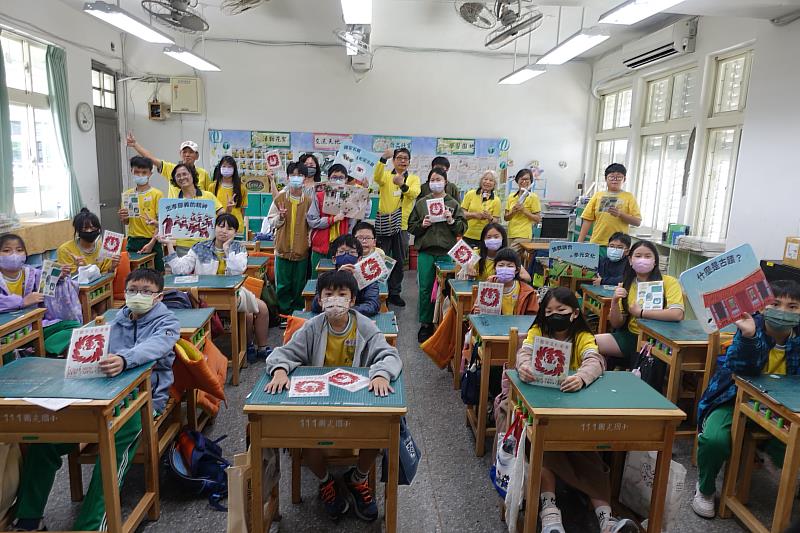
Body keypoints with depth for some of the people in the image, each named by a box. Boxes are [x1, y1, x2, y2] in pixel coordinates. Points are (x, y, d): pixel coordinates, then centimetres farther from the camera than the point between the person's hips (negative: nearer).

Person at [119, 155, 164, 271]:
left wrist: (151, 243, -17)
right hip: (132, 242, 4)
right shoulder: (127, 194, 10)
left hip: (151, 242, -4)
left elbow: (160, 222, -9)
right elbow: (126, 222, 20)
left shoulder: (157, 194, -4)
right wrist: (122, 217, -3)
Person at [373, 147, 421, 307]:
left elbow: (414, 193, -14)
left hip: (402, 224, 2)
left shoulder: (414, 178, 8)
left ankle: (394, 293, 23)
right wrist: (383, 158, -36)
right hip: (384, 224, -2)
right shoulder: (386, 175, 5)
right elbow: (377, 177, -20)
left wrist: (402, 185, -34)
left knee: (399, 261, 10)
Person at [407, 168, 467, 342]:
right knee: (425, 289, 0)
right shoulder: (421, 203, 9)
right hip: (425, 251, 1)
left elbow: (462, 227, 3)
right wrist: (422, 225, -9)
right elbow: (411, 226, 10)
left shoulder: (453, 204, 7)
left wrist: (451, 221, -14)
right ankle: (425, 323, 12)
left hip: (447, 252, 0)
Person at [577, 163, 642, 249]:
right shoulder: (598, 195, 10)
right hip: (597, 243, 1)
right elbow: (588, 219, 6)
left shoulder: (629, 197, 6)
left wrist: (620, 214, -14)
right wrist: (580, 242, 0)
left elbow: (637, 222, 2)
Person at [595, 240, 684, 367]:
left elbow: (677, 314, -24)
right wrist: (614, 302, -14)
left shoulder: (668, 282, -7)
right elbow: (616, 324, 4)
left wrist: (640, 312, -18)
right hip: (630, 337, 5)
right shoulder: (626, 285, 7)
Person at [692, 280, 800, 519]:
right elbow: (740, 370, -31)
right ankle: (705, 489, 3)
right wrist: (747, 336, -48)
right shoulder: (754, 327, -16)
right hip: (735, 399, -3)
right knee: (713, 440, -30)